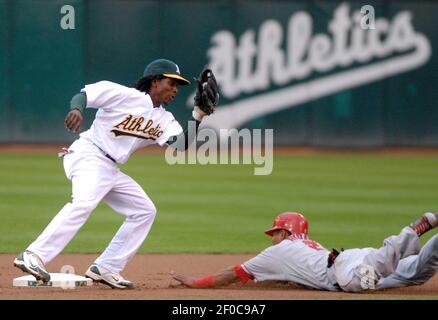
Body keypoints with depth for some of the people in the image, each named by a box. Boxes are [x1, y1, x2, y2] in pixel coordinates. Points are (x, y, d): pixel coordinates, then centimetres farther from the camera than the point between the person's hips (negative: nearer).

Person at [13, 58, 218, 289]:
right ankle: (33, 256, -41)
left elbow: (181, 144, -3)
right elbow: (84, 95, -10)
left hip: (110, 170, 10)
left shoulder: (164, 120, 13)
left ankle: (104, 269, 8)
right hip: (88, 155, -10)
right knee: (84, 201, -33)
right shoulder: (125, 95, -7)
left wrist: (199, 113, -11)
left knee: (145, 210, 11)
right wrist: (76, 109, -32)